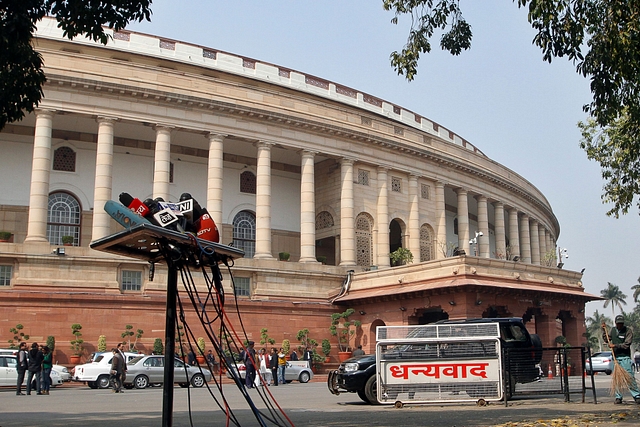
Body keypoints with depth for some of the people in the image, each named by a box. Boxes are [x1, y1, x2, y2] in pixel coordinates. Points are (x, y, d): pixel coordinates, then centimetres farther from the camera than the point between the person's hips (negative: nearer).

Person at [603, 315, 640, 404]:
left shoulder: (628, 330, -3)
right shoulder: (613, 330, 13)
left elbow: (626, 344, -11)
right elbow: (606, 339, 21)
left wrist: (615, 345, -14)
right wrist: (604, 330, 11)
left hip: (625, 357, -5)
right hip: (615, 357, 5)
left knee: (629, 376, -10)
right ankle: (618, 397, 9)